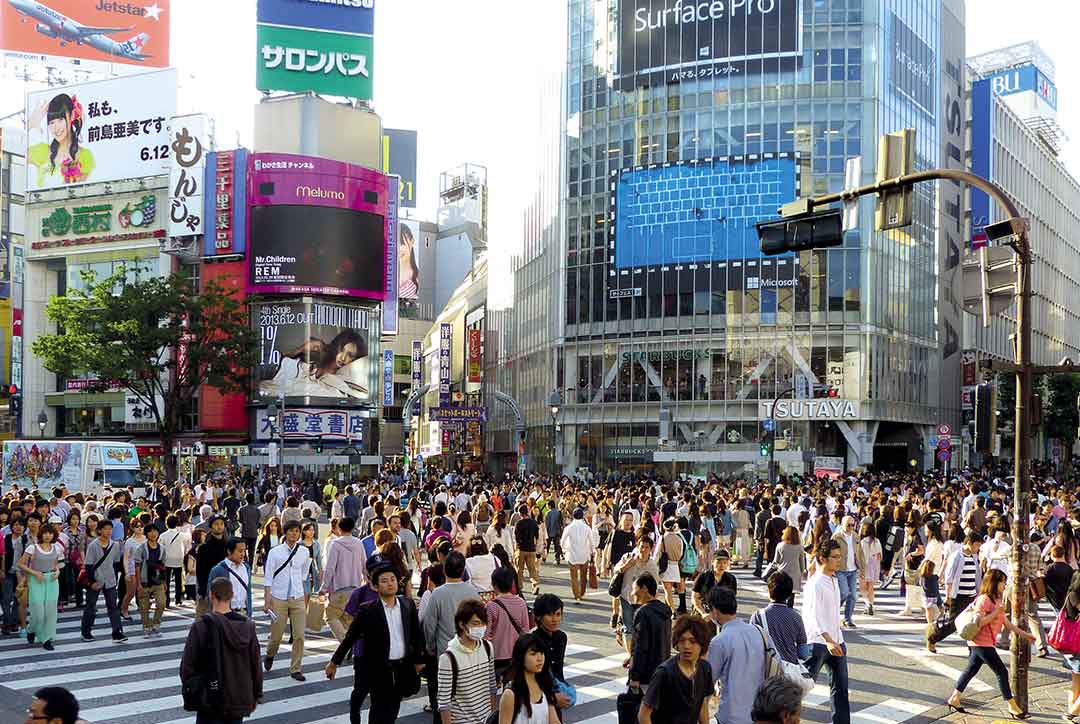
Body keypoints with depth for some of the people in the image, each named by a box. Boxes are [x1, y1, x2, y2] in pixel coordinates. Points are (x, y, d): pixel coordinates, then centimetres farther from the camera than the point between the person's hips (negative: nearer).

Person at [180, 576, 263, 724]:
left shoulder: (202, 626, -14)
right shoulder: (247, 626, -1)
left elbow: (187, 665, -10)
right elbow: (256, 666, 4)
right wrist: (255, 696, 15)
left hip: (212, 701, -4)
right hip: (240, 700, 4)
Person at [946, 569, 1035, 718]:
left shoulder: (996, 600, 14)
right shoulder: (984, 599, -17)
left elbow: (1006, 622, 18)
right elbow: (978, 622, -23)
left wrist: (1023, 634, 16)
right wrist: (995, 612, -22)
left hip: (984, 643, 10)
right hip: (981, 643, -10)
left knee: (970, 670, 14)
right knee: (1001, 672, -3)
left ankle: (954, 699, 20)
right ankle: (1012, 706, 5)